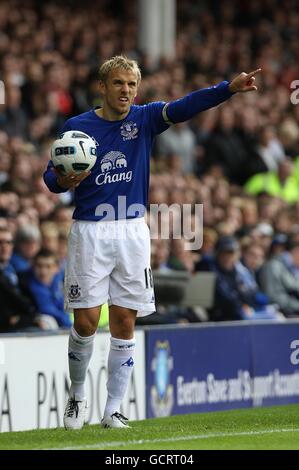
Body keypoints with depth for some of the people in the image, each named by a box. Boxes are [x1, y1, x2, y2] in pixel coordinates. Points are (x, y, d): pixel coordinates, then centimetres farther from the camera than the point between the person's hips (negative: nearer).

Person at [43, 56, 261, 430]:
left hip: (133, 231, 2)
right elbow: (50, 176, 4)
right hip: (90, 232, -2)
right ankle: (77, 395, 19)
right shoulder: (76, 127, -2)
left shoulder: (145, 118, 1)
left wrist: (230, 88, -31)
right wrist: (62, 181, -21)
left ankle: (113, 410, 9)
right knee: (86, 322, -4)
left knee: (124, 323, 2)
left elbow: (186, 106, -15)